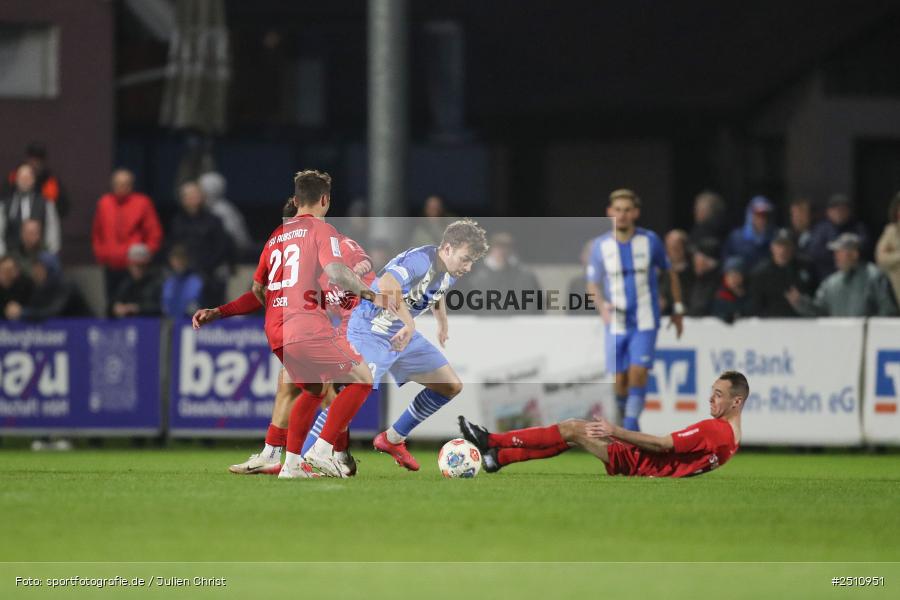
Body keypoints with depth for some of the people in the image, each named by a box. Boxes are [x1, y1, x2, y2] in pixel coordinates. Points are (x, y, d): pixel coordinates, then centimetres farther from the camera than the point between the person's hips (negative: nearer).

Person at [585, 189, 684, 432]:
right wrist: (602, 307, -15)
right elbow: (592, 284, 5)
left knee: (638, 373, -16)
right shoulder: (601, 245, 0)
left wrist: (678, 309, 13)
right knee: (619, 381, 1)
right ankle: (621, 419, 21)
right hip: (616, 323, 1)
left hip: (645, 322, -1)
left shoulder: (650, 241, -2)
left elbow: (670, 273, 12)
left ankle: (631, 427, -14)